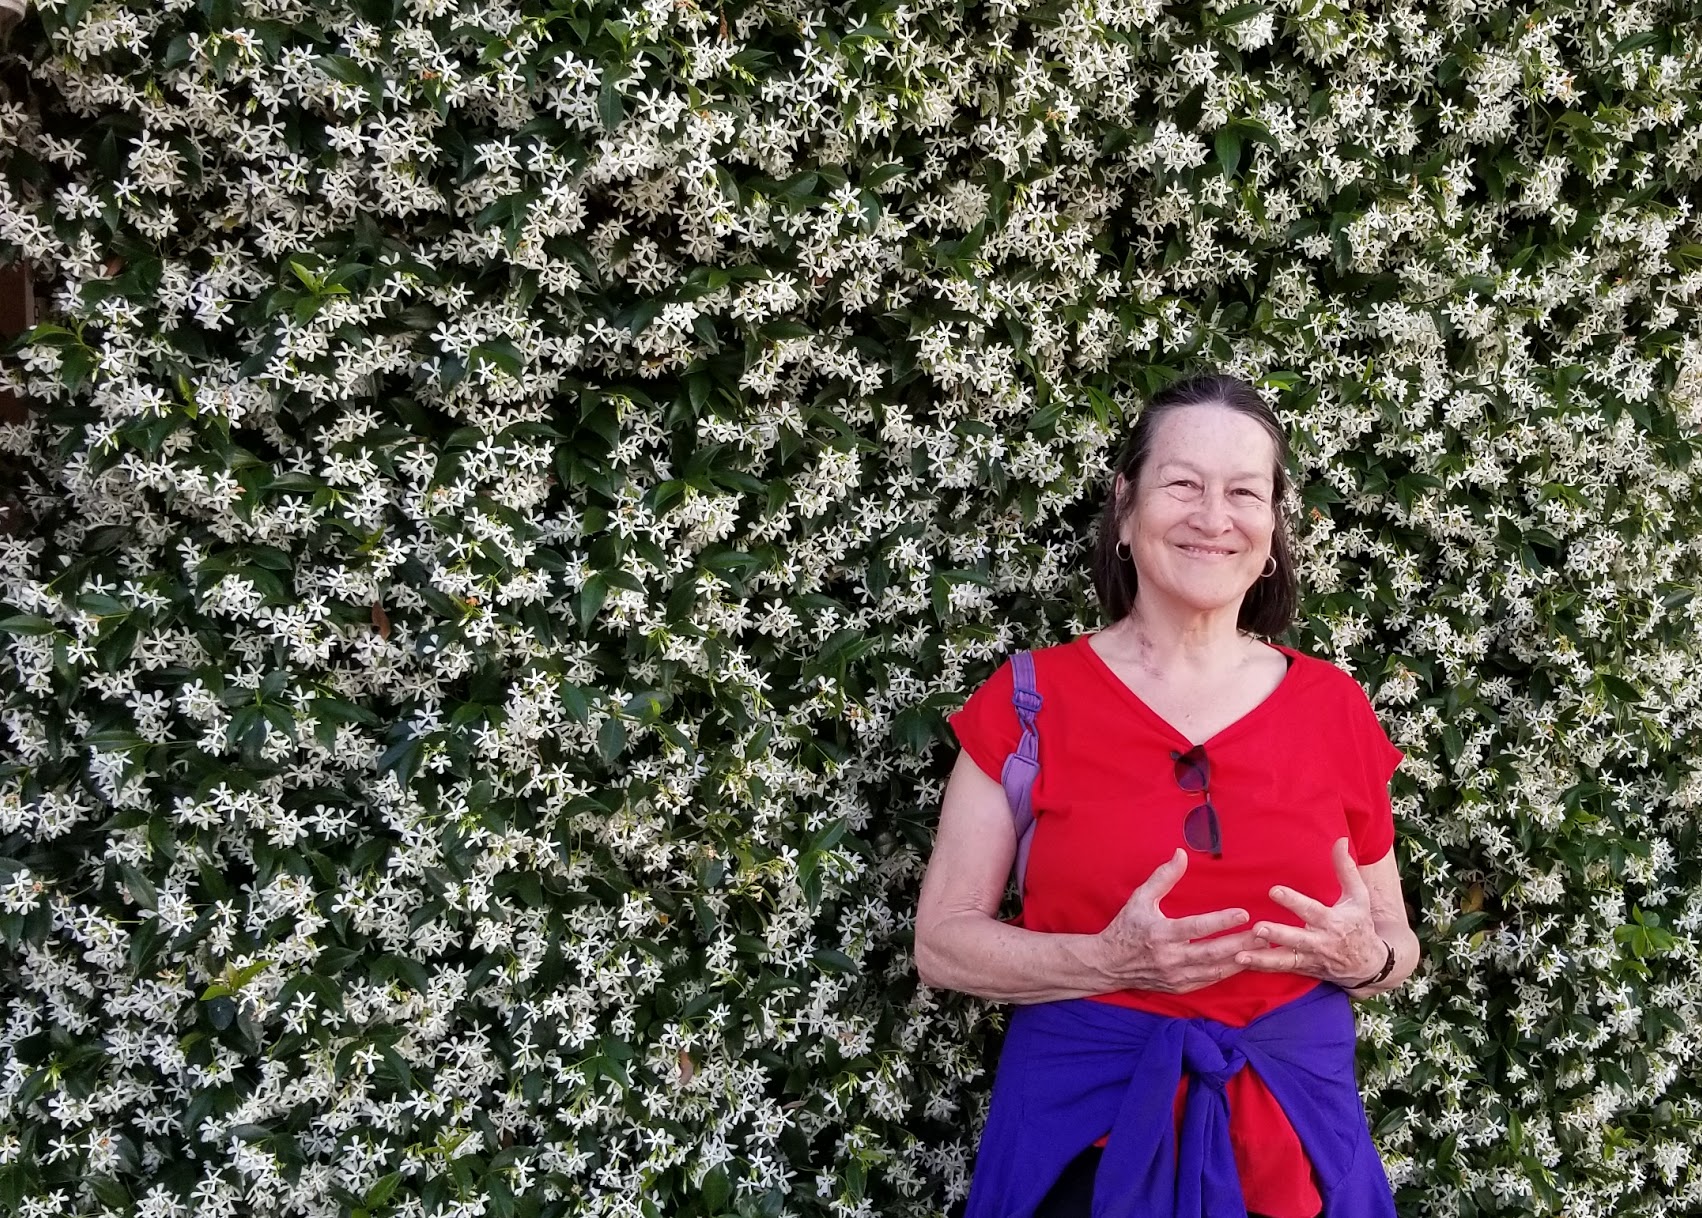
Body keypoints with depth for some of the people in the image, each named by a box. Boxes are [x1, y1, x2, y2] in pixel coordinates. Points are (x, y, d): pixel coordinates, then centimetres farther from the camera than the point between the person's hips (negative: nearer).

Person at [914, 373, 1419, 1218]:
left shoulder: (1334, 707, 0)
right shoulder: (1031, 699, -7)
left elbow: (1394, 946, 10)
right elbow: (941, 942, -6)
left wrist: (1362, 957, -13)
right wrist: (1113, 962, -21)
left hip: (1292, 1117, 2)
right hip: (1084, 1113, -2)